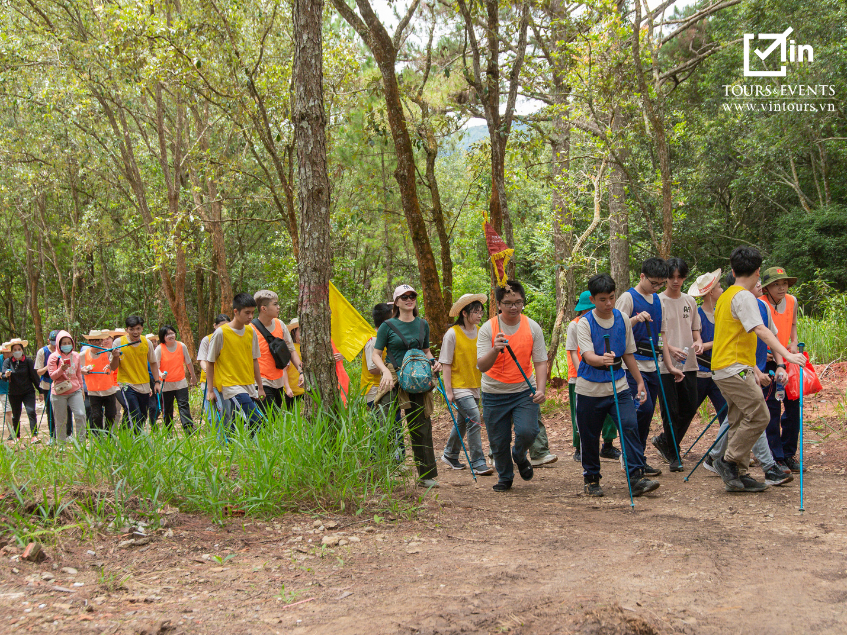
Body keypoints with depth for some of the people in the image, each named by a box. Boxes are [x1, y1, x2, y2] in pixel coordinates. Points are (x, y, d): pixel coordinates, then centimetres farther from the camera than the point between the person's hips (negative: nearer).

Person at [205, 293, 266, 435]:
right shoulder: (221, 333, -9)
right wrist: (210, 390, -3)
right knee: (256, 421, -20)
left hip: (249, 386, 6)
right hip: (231, 385, -6)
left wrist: (260, 387, 16)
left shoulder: (251, 332, 8)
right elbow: (210, 362, -2)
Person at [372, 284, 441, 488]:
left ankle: (426, 475, 17)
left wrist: (433, 362, 2)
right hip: (394, 381, -4)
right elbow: (376, 355, -2)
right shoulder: (388, 326, -2)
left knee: (421, 426, 8)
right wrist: (386, 371, -19)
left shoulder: (422, 324, 11)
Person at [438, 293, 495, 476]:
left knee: (462, 421, 17)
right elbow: (446, 363, -10)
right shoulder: (452, 334, -12)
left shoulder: (480, 332, 5)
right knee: (474, 420, -15)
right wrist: (448, 390, -13)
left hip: (475, 386, 6)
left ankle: (450, 455, 36)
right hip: (459, 386, -6)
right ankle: (478, 463, -10)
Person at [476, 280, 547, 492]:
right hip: (494, 394, 0)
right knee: (498, 442, 4)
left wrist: (541, 388, -17)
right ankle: (505, 477, 32)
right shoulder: (488, 328, -9)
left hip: (524, 391, 0)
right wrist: (495, 350, -36)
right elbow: (481, 366, -15)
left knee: (527, 431, -19)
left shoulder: (533, 327, -3)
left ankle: (520, 456, 17)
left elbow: (540, 361, 0)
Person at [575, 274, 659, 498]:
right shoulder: (584, 323, -9)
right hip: (590, 389, -2)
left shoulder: (623, 319, 4)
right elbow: (588, 356, -22)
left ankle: (636, 477, -11)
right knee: (590, 436, 6)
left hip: (619, 386, 3)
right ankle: (591, 479, 24)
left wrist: (640, 382, 15)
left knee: (630, 426, -14)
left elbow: (628, 354, 14)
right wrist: (602, 359, -44)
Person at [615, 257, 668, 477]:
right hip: (634, 364, -7)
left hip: (652, 365, 7)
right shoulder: (628, 298, -6)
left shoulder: (658, 300, 14)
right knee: (643, 408, -15)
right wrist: (636, 319, -25)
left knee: (647, 413, 7)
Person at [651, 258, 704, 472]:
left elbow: (695, 328, 17)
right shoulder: (659, 301, -4)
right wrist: (670, 349, -24)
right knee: (671, 410, -1)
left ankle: (663, 440, 28)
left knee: (690, 407, 7)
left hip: (689, 364, 5)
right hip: (666, 365, -5)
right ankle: (674, 455, 11)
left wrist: (698, 341, -4)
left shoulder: (690, 301, 12)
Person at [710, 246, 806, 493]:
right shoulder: (744, 297, -11)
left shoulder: (726, 296, 19)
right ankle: (728, 461, -5)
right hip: (735, 368, -10)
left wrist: (753, 370, 31)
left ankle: (738, 474, 10)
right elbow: (760, 330, -23)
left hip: (725, 368, 10)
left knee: (740, 422, 10)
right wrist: (786, 354, -30)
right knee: (759, 416, -10)